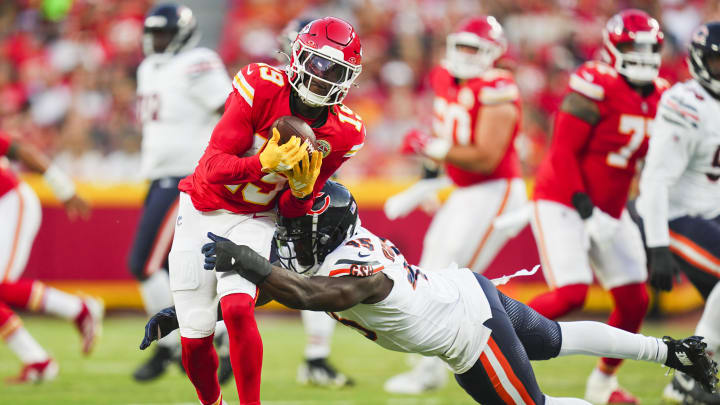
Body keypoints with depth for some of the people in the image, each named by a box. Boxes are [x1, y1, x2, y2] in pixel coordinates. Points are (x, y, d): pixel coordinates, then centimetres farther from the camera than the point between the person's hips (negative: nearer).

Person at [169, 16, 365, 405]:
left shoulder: (343, 134, -11)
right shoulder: (260, 87, -23)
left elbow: (292, 211, -2)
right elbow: (212, 167, -25)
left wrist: (302, 187, -25)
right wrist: (266, 162, -41)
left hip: (255, 219, 1)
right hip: (203, 209, -1)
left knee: (237, 308, -27)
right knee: (195, 340, -1)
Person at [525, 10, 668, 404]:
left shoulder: (658, 96, 5)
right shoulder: (595, 87, -19)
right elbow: (563, 153, -19)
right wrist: (583, 205, -24)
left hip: (610, 212, 7)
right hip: (561, 204, -7)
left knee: (635, 300, 3)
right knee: (571, 294, -20)